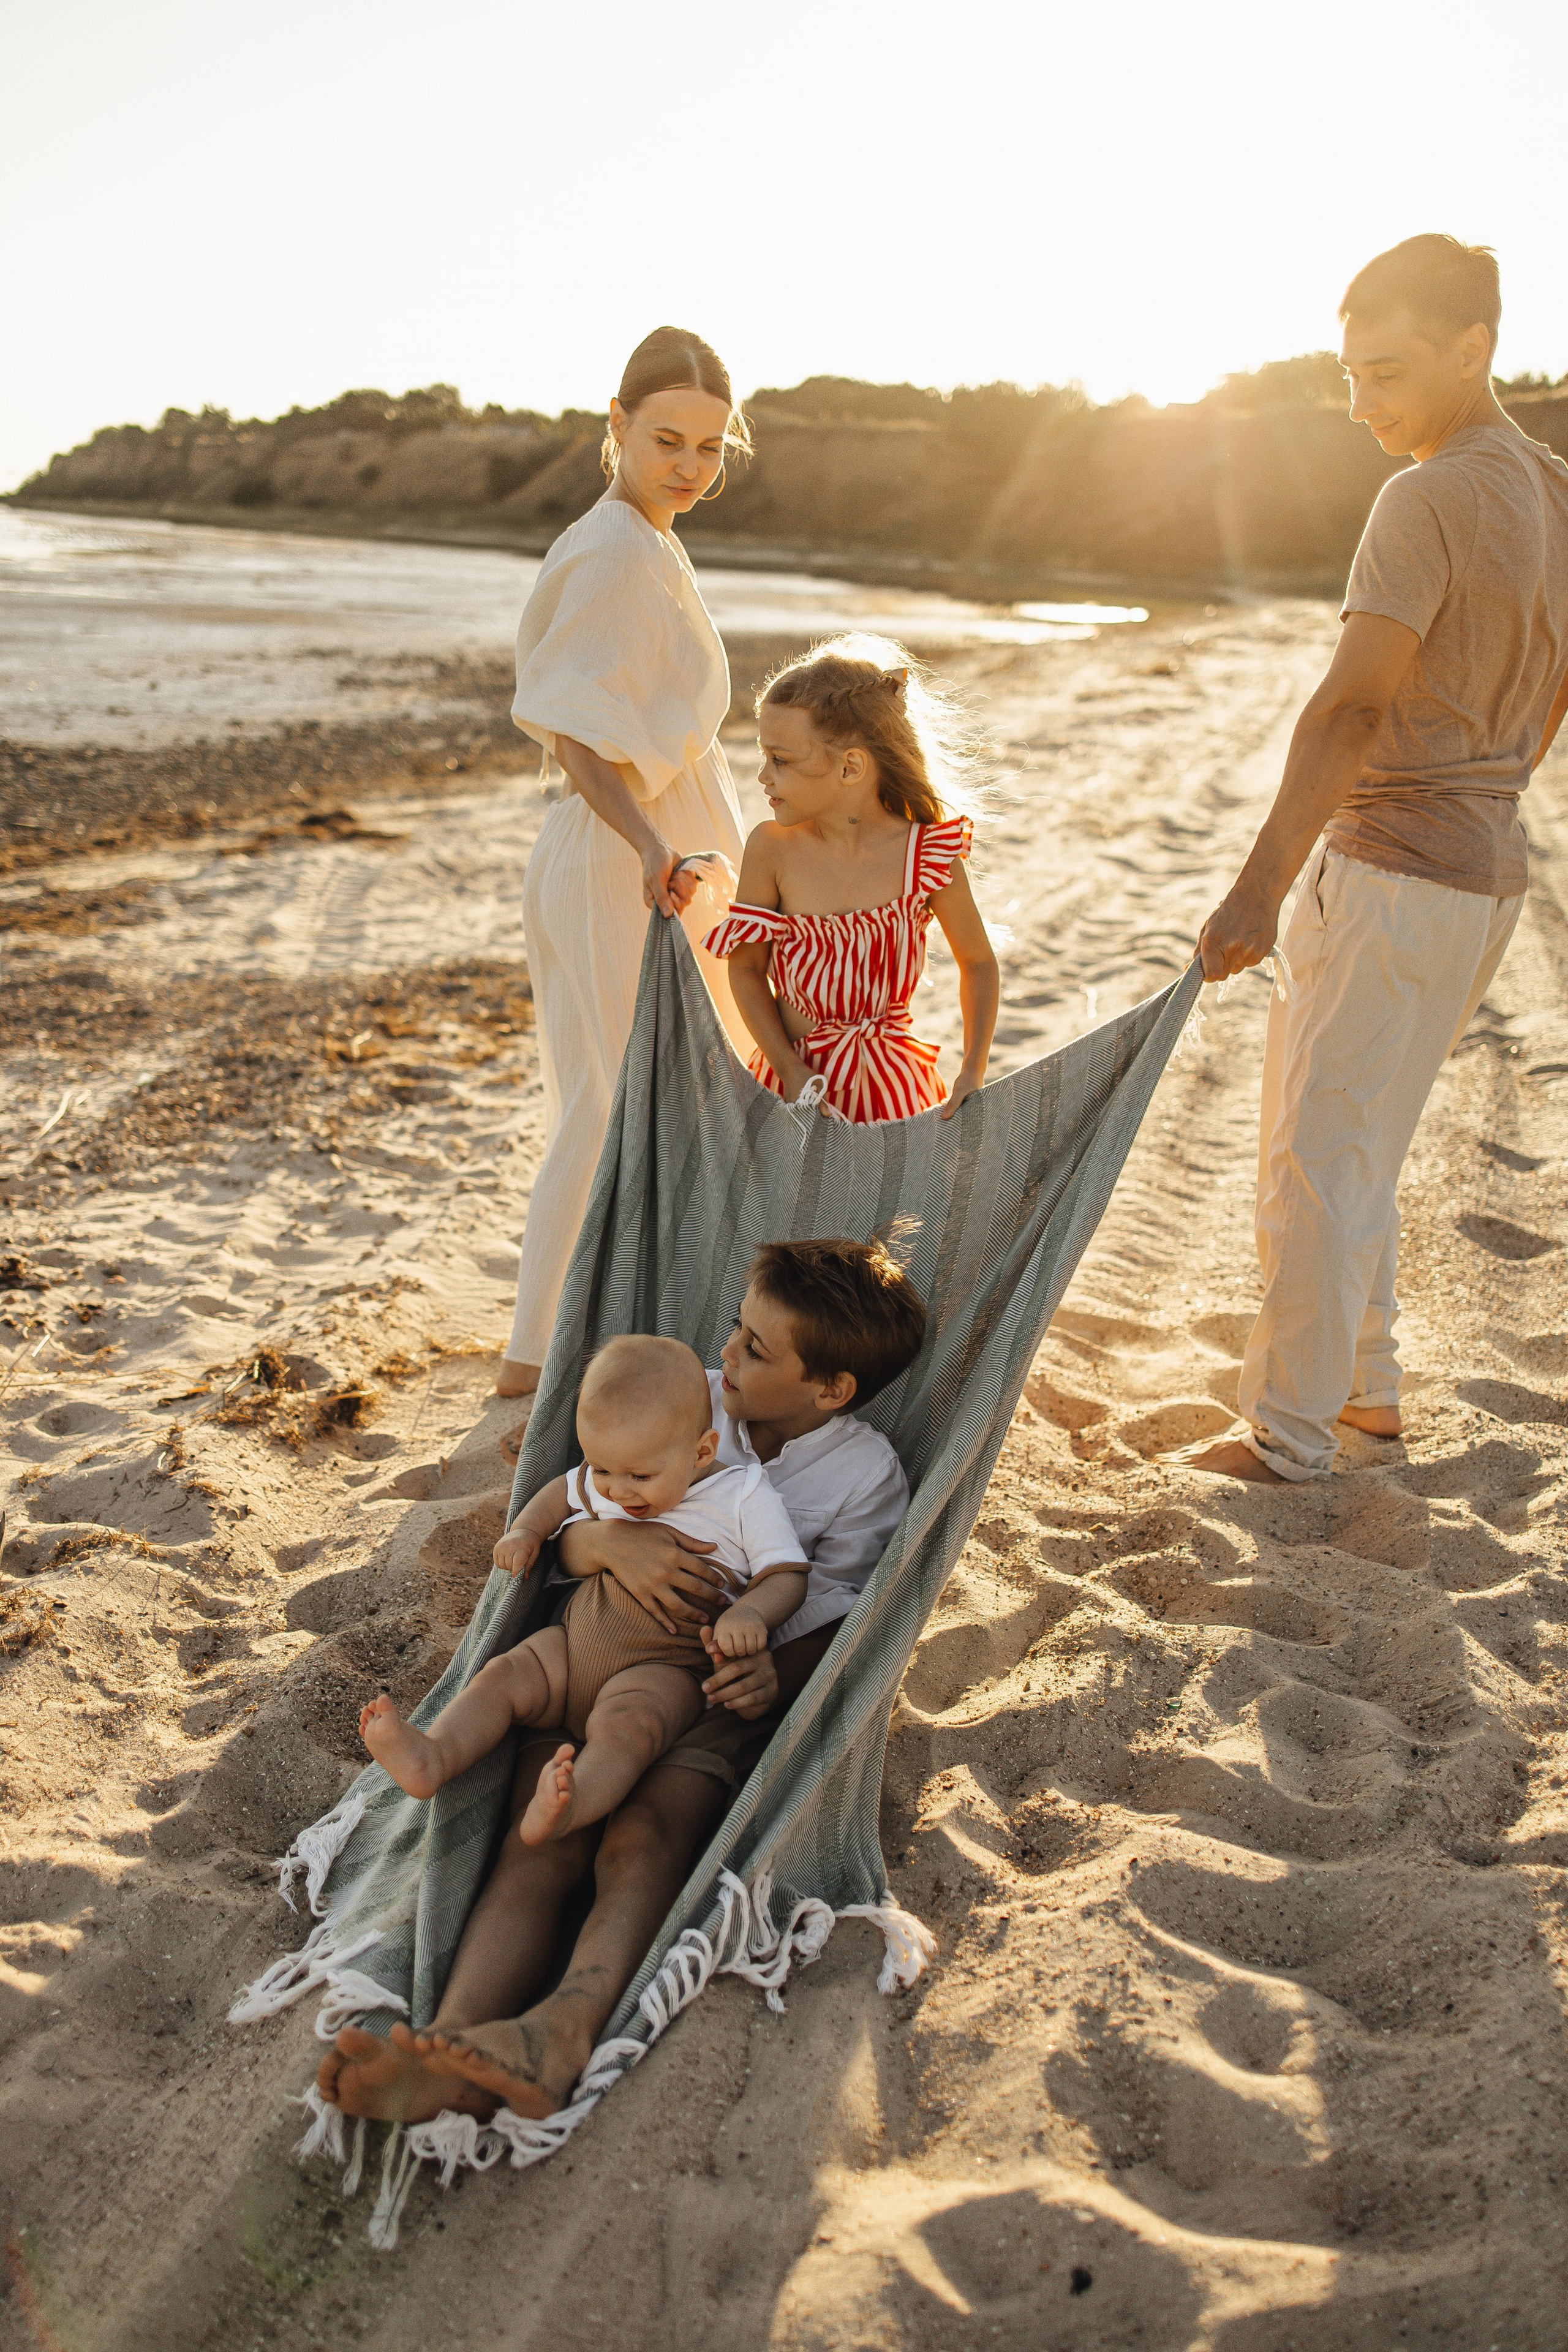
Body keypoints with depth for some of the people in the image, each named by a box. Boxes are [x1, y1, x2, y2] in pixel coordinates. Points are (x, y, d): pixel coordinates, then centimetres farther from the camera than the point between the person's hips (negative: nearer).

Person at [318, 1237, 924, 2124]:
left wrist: (779, 1676, -20)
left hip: (726, 1693, -2)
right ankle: (451, 2060, -46)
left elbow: (833, 1621, 2)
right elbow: (565, 1535, 5)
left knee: (644, 1840, -33)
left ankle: (564, 2033, -55)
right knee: (540, 1843, -25)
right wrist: (611, 1540, -20)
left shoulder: (869, 1477, -2)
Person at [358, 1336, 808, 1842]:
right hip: (575, 1643, 7)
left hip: (662, 1669, -7)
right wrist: (526, 1530, 11)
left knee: (625, 1725, -35)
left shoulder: (744, 1497, -8)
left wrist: (751, 1612, -27)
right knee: (501, 1677, -13)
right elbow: (564, 1491, 29)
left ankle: (563, 1808, -60)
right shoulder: (602, 1482, 8)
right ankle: (433, 1758, -33)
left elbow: (787, 1575, -7)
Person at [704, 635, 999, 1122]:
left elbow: (977, 962, 3)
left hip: (892, 1082, 0)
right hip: (795, 1076, 0)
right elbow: (746, 966, -2)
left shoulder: (927, 855, -11)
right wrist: (791, 1070, -11)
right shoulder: (772, 850, -10)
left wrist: (972, 1072, -6)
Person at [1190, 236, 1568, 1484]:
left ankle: (1292, 1432, 6)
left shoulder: (1430, 499, -16)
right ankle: (1366, 1382, 29)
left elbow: (1350, 708, -24)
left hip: (1389, 871, -9)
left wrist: (1262, 885, -26)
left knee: (1322, 1157, -2)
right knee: (1357, 1144, 19)